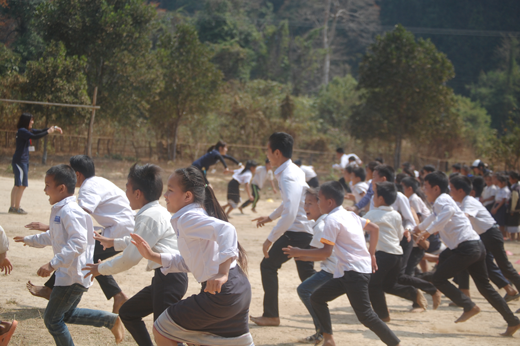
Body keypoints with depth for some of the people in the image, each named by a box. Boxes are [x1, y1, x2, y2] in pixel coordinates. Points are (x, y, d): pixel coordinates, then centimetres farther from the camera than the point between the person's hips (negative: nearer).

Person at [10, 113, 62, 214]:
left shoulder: (28, 130, 13)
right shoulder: (22, 131, -15)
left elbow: (39, 131, 18)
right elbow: (34, 137, -26)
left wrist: (53, 128, 6)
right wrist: (48, 132, -20)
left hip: (24, 161, 10)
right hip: (20, 160, -10)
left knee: (18, 185, 13)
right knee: (21, 185, -8)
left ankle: (13, 207, 17)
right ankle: (16, 208, -5)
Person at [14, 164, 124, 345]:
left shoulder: (70, 212, -21)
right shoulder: (59, 210, 12)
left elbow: (78, 242, -32)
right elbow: (53, 237, 29)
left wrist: (53, 264, -35)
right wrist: (29, 240, 37)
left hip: (73, 275, -11)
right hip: (68, 274, 11)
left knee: (52, 319, -2)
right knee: (67, 315, 21)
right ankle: (111, 320, 19)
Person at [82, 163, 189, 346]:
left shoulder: (148, 217, -15)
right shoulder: (159, 211, 15)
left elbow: (130, 258, -14)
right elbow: (140, 241, 35)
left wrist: (101, 269, -1)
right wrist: (114, 242, 44)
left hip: (169, 279, -10)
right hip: (164, 278, 10)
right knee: (127, 313, 19)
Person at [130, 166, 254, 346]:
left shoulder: (188, 218, -14)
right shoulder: (196, 217, 17)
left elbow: (226, 229, -32)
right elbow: (189, 264, 22)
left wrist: (222, 273, -37)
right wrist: (153, 256, 17)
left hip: (221, 291, -10)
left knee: (161, 331, 5)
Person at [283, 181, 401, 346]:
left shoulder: (332, 219, -13)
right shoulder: (350, 215, 14)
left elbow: (326, 252, -20)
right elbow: (374, 228, 19)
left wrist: (299, 252, -13)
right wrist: (371, 254, 25)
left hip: (355, 272, -10)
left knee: (365, 315, -8)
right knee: (317, 298, 11)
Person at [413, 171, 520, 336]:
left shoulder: (441, 200, -6)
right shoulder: (444, 201, 23)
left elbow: (448, 211, -32)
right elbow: (434, 217, 45)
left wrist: (428, 230, -33)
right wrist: (419, 228, 62)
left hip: (466, 247, -10)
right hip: (477, 246, 10)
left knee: (438, 278, -4)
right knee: (484, 286, 16)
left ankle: (469, 307, -8)